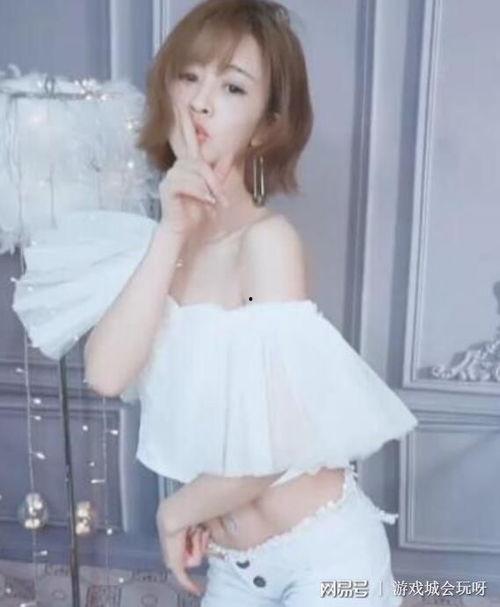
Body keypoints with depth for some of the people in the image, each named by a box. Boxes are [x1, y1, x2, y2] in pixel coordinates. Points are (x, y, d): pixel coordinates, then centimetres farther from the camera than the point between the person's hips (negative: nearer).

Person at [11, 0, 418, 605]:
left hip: (322, 554, -6)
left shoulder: (268, 238, -21)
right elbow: (106, 373, -16)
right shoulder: (163, 235, -2)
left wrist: (178, 509, -8)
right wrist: (171, 232, -22)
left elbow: (286, 440, -23)